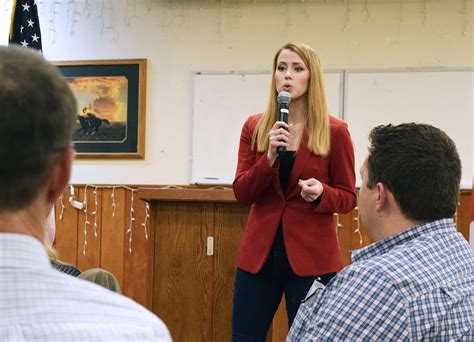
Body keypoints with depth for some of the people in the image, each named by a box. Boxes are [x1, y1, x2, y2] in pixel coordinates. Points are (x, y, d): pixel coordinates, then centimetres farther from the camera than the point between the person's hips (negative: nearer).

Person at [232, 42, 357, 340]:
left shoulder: (335, 131, -4)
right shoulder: (254, 127, 5)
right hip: (259, 252, 3)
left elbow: (348, 198, 1)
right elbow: (242, 193, -1)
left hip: (312, 255, -3)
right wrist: (269, 157, -16)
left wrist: (321, 193, -20)